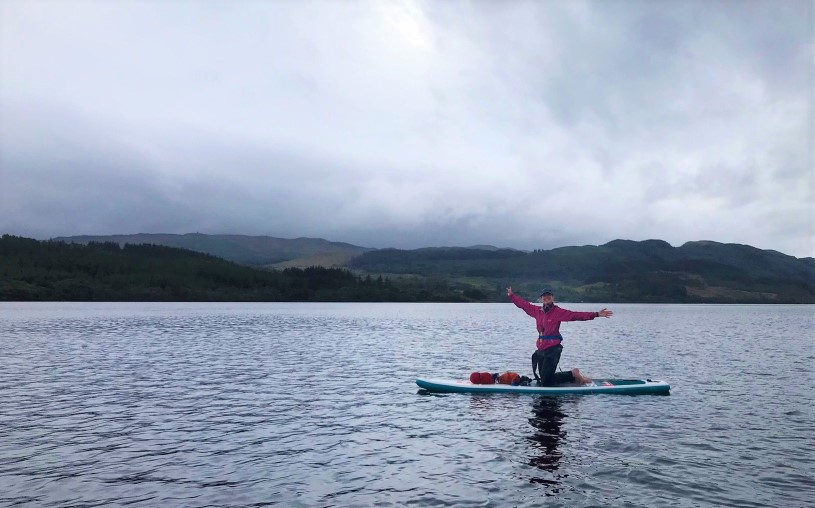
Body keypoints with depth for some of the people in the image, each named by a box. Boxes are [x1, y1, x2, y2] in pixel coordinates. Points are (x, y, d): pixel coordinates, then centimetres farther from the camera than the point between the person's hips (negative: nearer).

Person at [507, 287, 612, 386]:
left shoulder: (558, 312, -9)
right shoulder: (537, 311, 7)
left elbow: (576, 315, -16)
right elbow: (524, 304, 19)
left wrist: (597, 314, -23)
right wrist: (511, 295, 23)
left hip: (552, 350, -7)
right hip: (540, 349, 7)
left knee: (546, 381, -10)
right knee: (544, 380, 12)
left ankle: (573, 374, 8)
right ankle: (573, 377, 26)